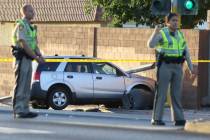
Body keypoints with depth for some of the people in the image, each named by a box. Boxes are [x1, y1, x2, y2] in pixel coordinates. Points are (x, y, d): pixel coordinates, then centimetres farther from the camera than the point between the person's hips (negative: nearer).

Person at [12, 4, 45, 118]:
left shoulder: (31, 27, 19)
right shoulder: (20, 25, -10)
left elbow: (35, 44, 17)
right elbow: (24, 44, -18)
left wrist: (40, 55, -2)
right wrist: (36, 57, -18)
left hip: (28, 60, 9)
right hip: (22, 58, -9)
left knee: (26, 87, 9)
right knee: (20, 85, -9)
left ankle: (24, 110, 11)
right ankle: (18, 111, -8)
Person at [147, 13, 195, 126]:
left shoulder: (180, 35, 13)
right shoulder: (161, 33, -4)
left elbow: (186, 52, 15)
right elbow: (150, 45, -20)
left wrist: (191, 67, 12)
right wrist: (155, 33, -35)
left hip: (177, 67, 5)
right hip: (165, 66, -5)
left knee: (176, 94, 6)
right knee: (161, 93, -5)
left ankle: (178, 119, 8)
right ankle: (156, 119, -2)